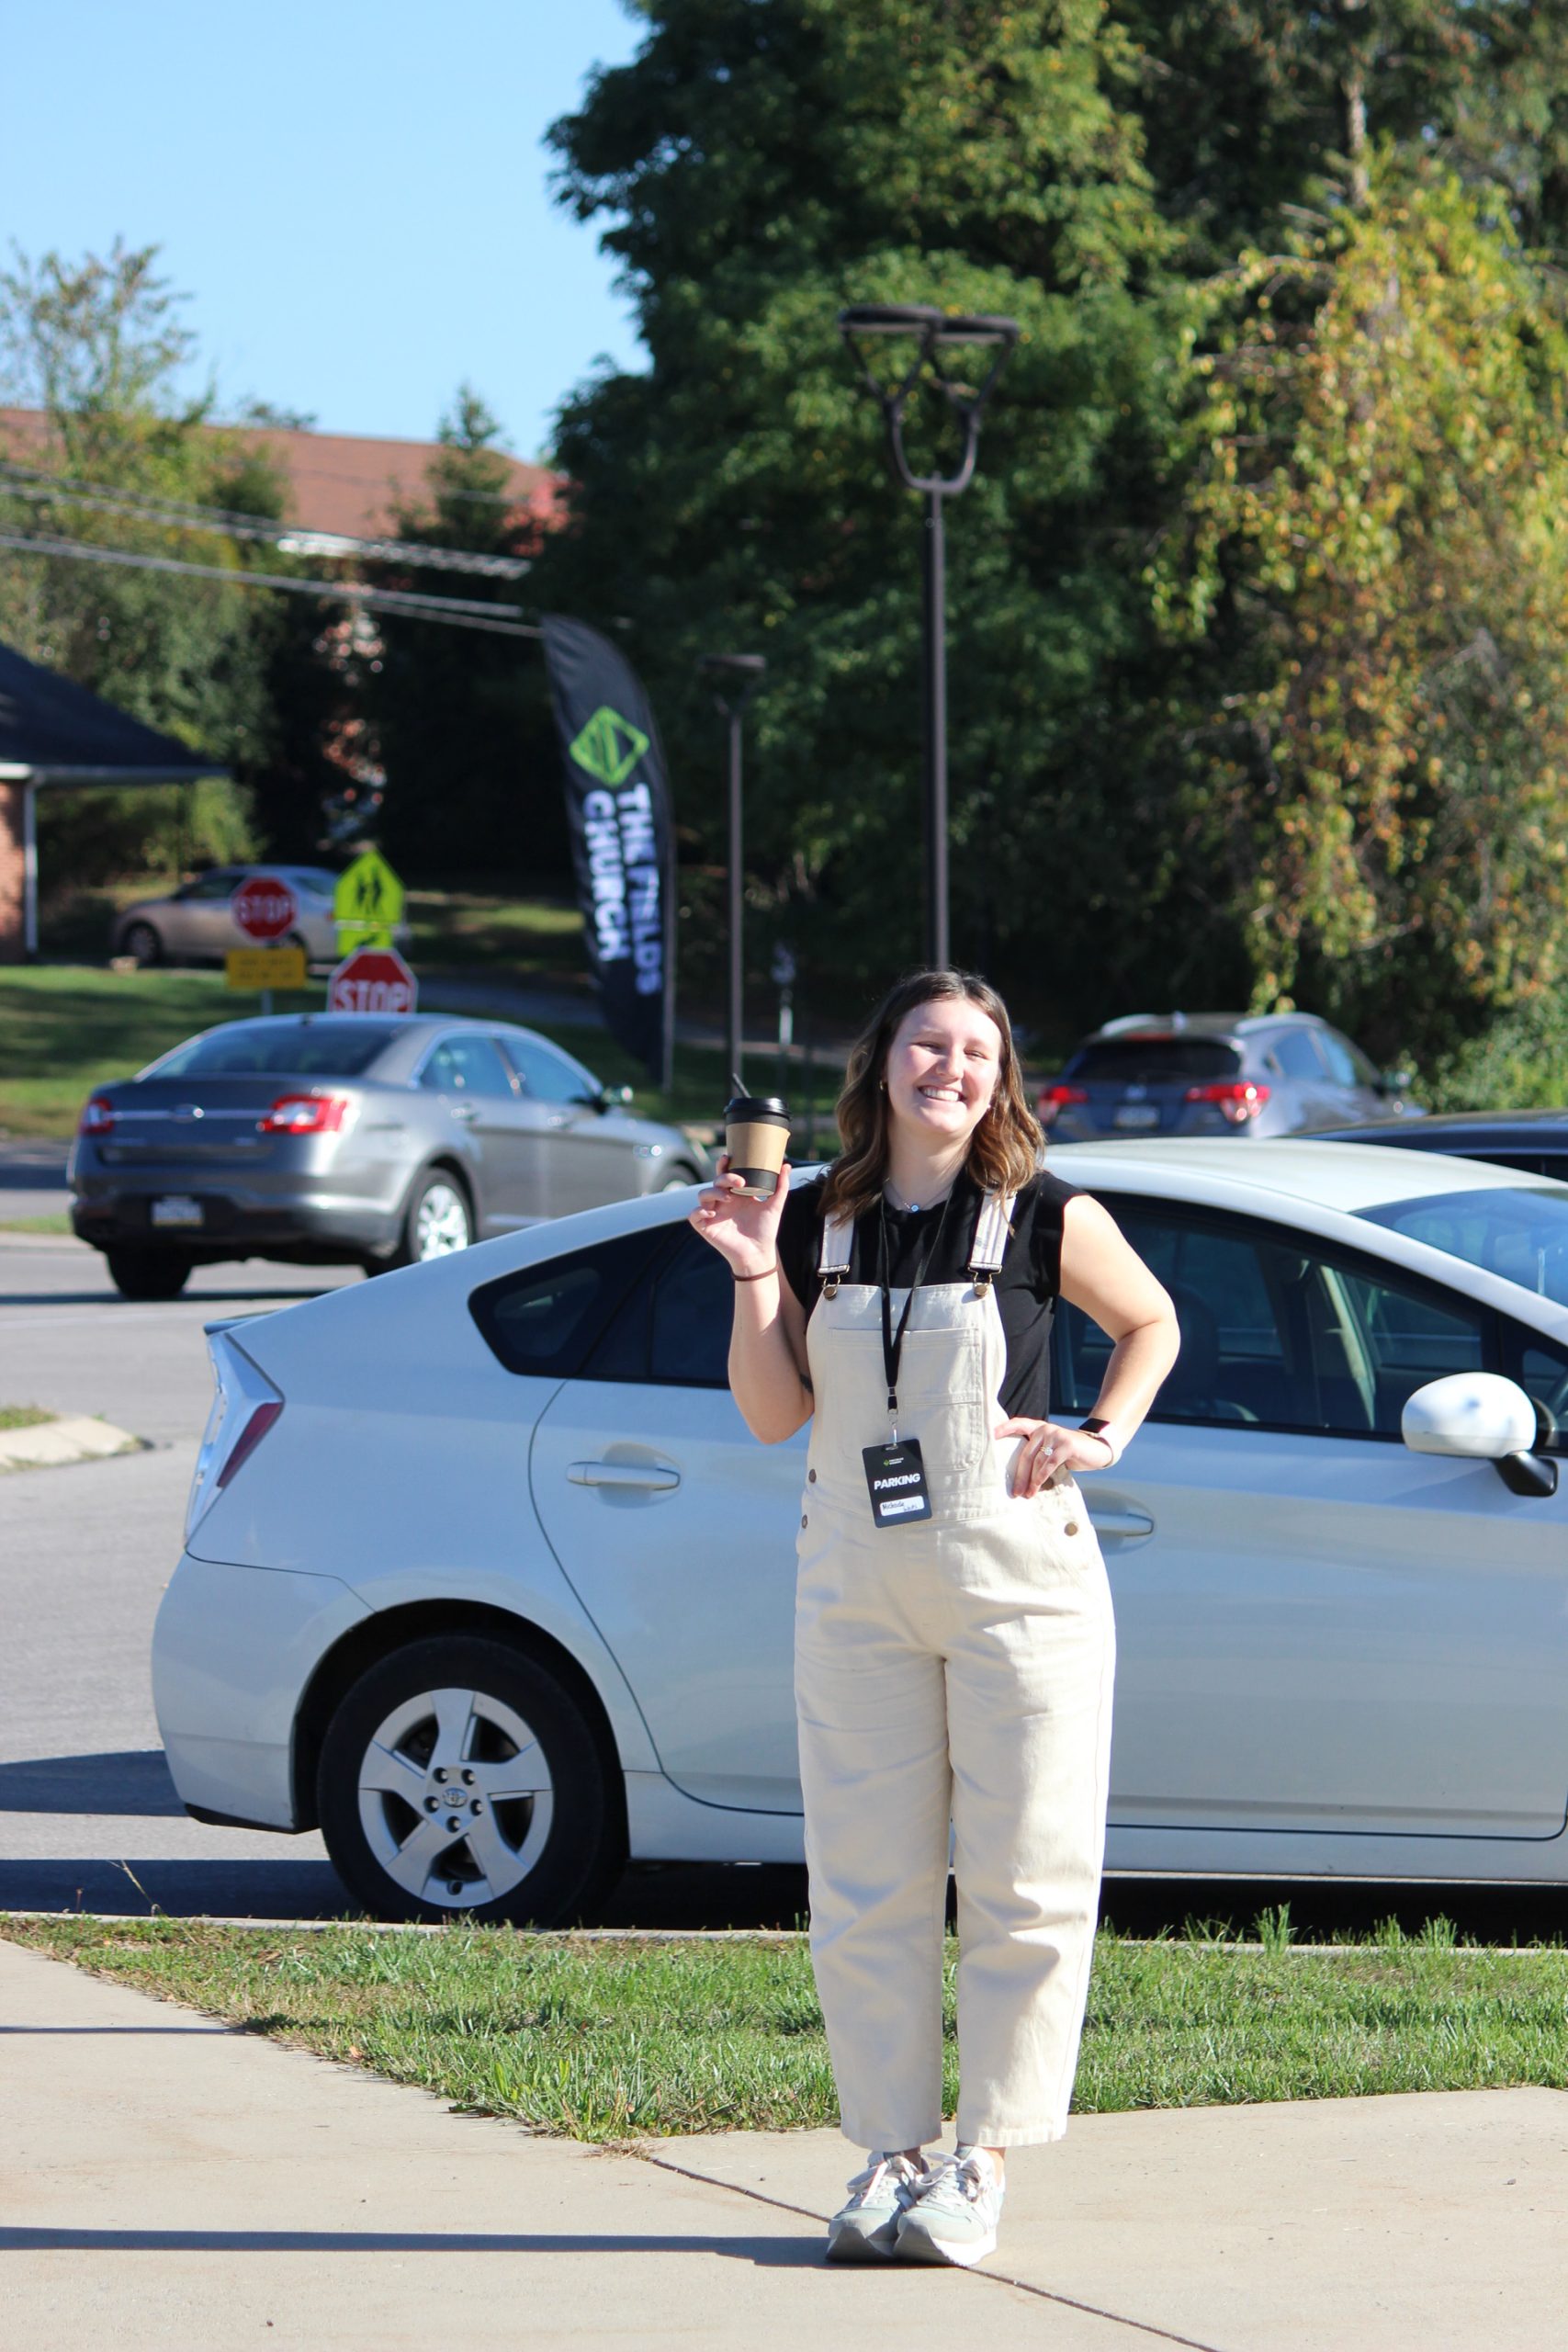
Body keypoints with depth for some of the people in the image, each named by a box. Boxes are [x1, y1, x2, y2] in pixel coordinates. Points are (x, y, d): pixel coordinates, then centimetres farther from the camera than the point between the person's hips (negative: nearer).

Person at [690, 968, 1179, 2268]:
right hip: (856, 1583, 3)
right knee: (865, 1888, 5)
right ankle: (890, 2149, 14)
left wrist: (1104, 1433, -1)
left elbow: (1151, 1322, 13)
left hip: (1021, 1575, -3)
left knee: (1022, 1880, -1)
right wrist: (756, 1278, -7)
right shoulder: (817, 1222, 4)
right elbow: (775, 1416, 4)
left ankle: (985, 2158, 8)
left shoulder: (1048, 1219, -4)